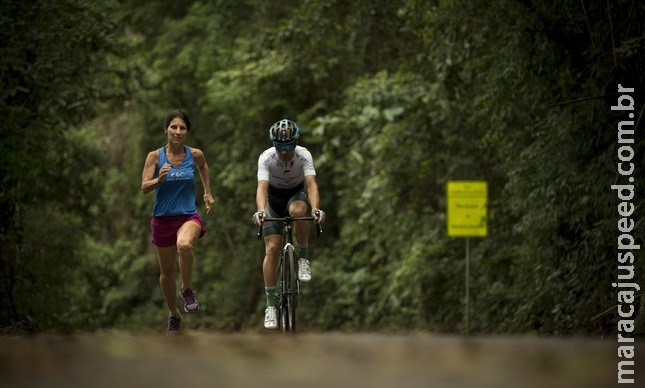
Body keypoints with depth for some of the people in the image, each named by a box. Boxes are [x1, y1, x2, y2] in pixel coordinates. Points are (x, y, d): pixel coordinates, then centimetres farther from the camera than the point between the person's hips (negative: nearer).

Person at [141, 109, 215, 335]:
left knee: (184, 245, -36)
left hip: (188, 216, -1)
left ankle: (187, 290, -12)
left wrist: (208, 193, 21)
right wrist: (159, 179, -31)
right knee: (166, 271, 11)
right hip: (162, 217, 1)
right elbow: (144, 188, -12)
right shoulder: (155, 156, -6)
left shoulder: (195, 155, -3)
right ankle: (174, 316, 32)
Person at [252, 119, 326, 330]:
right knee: (272, 249, -13)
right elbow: (262, 187, -38)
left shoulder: (304, 155, -25)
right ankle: (271, 304, -8)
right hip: (274, 198, 0)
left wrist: (315, 209, -54)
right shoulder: (266, 158, -26)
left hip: (296, 195, 0)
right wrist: (260, 211, -57)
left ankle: (303, 258, -17)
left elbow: (311, 185, -36)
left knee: (298, 210, -38)